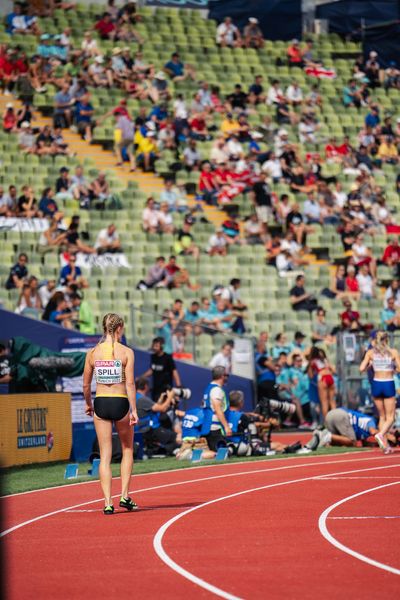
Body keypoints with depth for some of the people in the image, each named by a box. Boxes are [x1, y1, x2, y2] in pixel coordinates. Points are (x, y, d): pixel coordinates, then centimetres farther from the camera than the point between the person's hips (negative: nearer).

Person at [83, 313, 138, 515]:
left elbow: (86, 385, 6)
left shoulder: (93, 353, 1)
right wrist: (134, 410, -8)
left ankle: (108, 503, -2)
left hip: (100, 403, 2)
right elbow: (130, 383, -11)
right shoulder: (126, 352, -6)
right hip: (121, 403, -2)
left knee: (105, 456, 5)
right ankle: (125, 496, 12)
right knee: (127, 450, 19)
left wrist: (88, 404, 23)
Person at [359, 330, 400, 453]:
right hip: (388, 384, -3)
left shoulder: (370, 352, 2)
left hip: (376, 384, 3)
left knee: (382, 416, 15)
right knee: (390, 417, 3)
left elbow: (361, 369, -5)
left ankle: (385, 445, 9)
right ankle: (381, 434, -26)